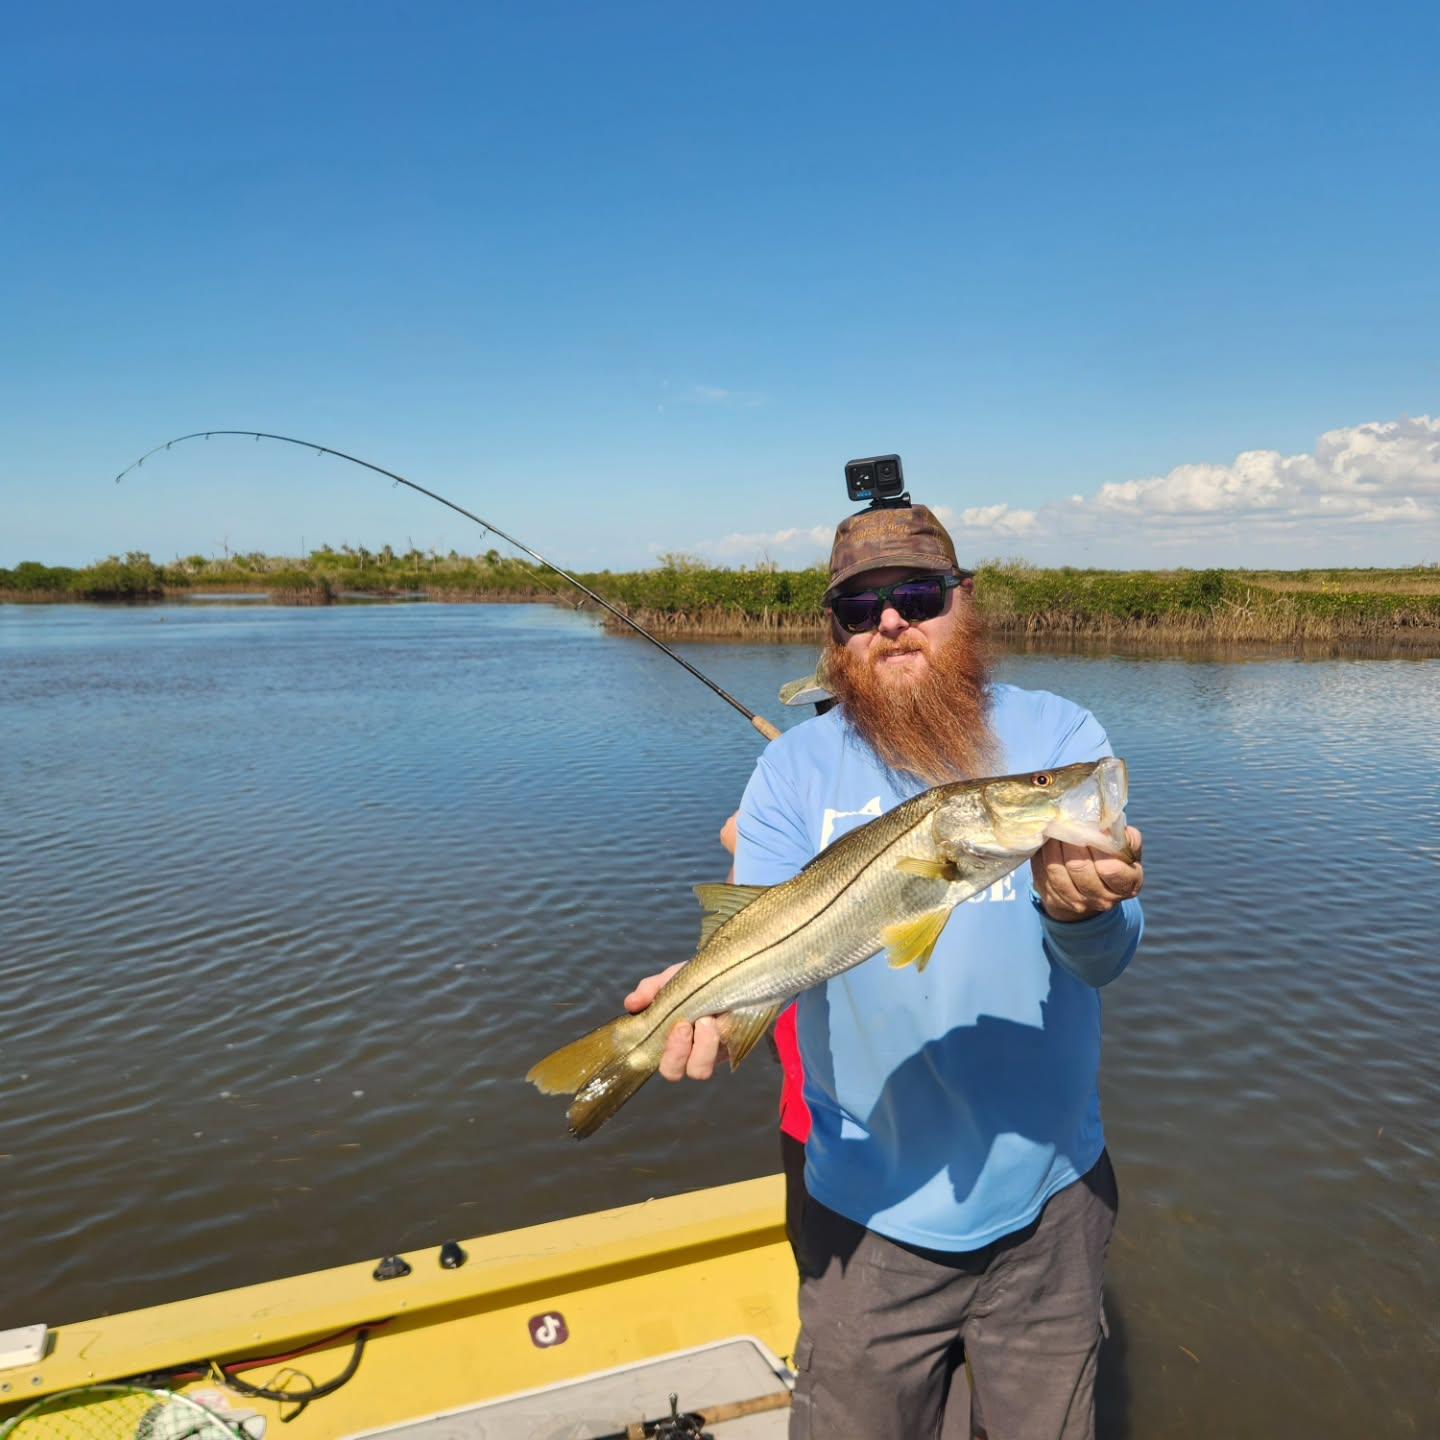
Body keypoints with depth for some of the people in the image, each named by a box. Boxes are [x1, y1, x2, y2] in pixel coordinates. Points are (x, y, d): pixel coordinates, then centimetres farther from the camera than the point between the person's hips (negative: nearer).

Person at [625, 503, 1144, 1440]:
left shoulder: (1057, 736, -8)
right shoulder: (796, 767, -7)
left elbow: (1110, 953, -15)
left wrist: (1082, 910, -38)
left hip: (1048, 1196, 1)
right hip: (871, 1209, 0)